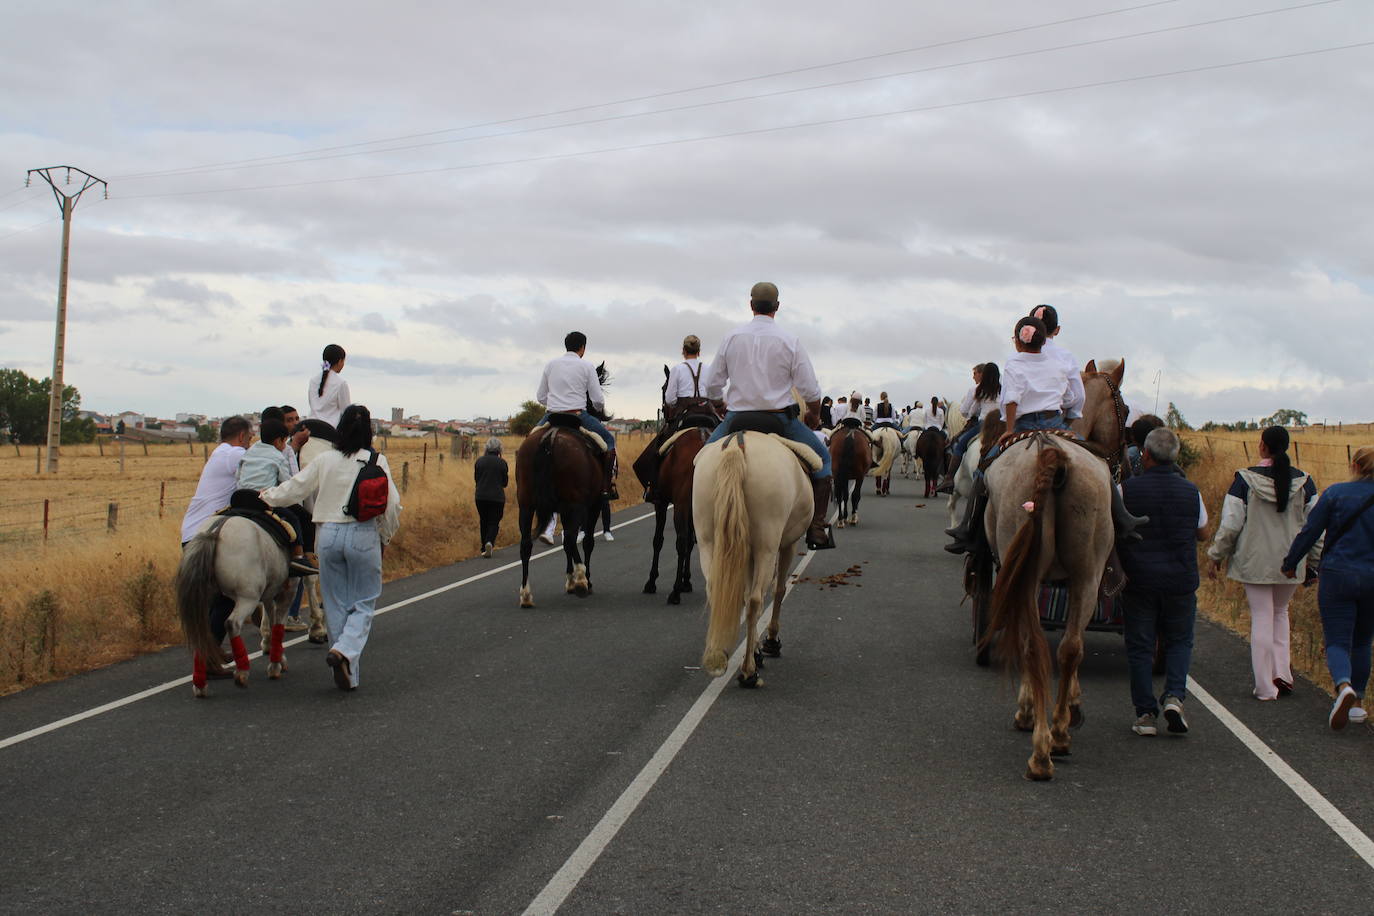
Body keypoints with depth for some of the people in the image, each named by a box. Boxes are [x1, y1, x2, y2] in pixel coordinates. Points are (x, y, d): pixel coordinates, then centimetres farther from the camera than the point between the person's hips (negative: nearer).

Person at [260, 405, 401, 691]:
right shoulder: (377, 462, -3)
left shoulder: (325, 460, 1)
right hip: (364, 535, -2)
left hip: (329, 534, 2)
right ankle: (344, 650, -19)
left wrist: (264, 496, 27)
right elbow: (392, 504, -4)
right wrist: (384, 538, 12)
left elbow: (292, 489, 7)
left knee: (336, 604, 11)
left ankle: (347, 675, 13)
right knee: (364, 603, 8)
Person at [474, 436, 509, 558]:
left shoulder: (479, 461, 1)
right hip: (497, 497, -2)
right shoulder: (502, 463, -4)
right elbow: (505, 482, 4)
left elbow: (476, 479, 10)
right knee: (494, 522, 4)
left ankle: (484, 548, 15)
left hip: (481, 496, 2)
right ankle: (489, 542, -22)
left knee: (483, 521, 15)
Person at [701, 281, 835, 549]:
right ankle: (817, 530, 8)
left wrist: (722, 402, 25)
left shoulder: (732, 337, 1)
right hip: (780, 419, -2)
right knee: (821, 458, 17)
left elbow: (712, 386, 4)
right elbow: (811, 391, -5)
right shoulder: (790, 341, -5)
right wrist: (814, 415, 15)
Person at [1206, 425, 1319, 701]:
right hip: (1291, 563, 3)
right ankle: (1282, 673, 11)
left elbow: (1230, 524, -9)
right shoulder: (1303, 481, -2)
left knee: (1261, 618, 4)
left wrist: (1217, 555, 4)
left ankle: (1265, 687, 5)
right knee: (1280, 612, 22)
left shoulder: (1245, 480, -10)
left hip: (1255, 562, -2)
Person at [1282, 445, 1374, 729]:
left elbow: (1310, 532, -3)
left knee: (1337, 641, -1)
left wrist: (1290, 564, 10)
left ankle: (1344, 686, -28)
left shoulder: (1335, 493, -5)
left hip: (1337, 576, -2)